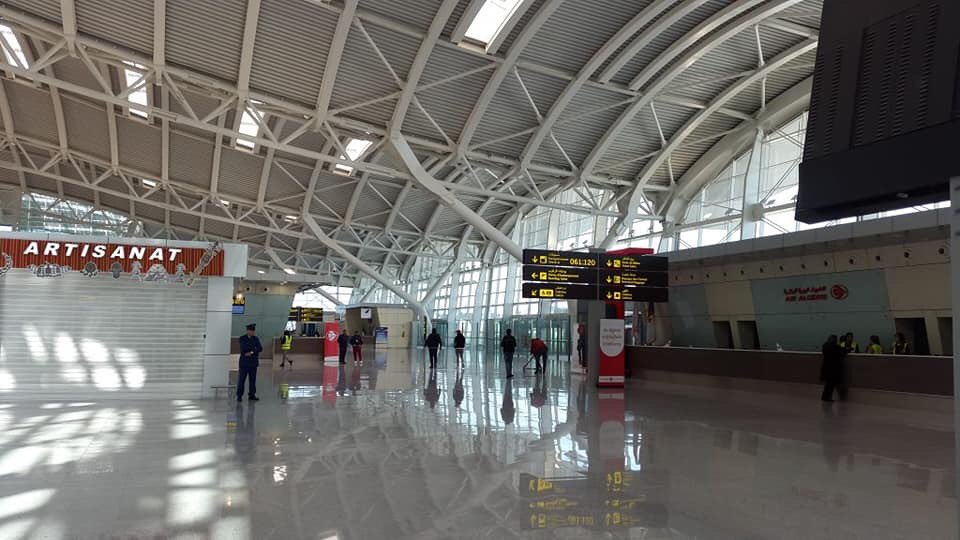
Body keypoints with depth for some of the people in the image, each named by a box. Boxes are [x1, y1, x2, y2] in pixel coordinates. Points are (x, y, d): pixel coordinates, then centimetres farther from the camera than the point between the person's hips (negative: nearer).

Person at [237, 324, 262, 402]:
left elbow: (260, 349, -2)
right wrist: (254, 349, -8)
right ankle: (239, 396, 3)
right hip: (244, 362, -3)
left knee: (253, 379, 5)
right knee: (241, 379, -3)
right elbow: (243, 348, -13)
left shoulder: (256, 339, 10)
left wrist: (251, 352, -14)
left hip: (253, 362, 3)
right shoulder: (242, 338, 1)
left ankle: (252, 395, 12)